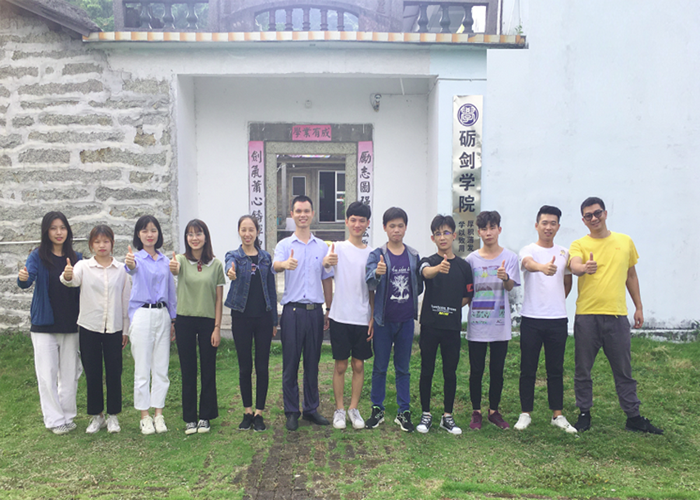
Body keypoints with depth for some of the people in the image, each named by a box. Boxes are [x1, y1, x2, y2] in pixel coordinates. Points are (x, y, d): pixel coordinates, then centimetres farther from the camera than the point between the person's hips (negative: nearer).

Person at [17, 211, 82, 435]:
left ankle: (68, 416, 22)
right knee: (47, 374, -1)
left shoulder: (76, 258, 5)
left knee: (70, 374, 9)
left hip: (71, 324, 3)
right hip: (45, 324, -3)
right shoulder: (38, 256, -4)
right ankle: (55, 419, 10)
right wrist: (23, 278, -39)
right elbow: (27, 280, -20)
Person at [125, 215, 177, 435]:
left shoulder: (165, 260, 11)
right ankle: (145, 417, 12)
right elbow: (132, 267, -29)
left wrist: (173, 320, 12)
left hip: (162, 315, 4)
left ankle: (158, 415, 17)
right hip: (141, 315, -4)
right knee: (142, 369, 1)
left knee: (161, 369, 7)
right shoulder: (137, 258, -3)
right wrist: (129, 263, -53)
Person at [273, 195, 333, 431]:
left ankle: (311, 409, 23)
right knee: (290, 364, 3)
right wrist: (285, 264, -45)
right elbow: (275, 265, -21)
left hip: (315, 311, 3)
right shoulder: (285, 245, 1)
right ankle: (291, 412, 15)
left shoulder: (322, 246, 10)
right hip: (293, 311, -2)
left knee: (313, 363, 10)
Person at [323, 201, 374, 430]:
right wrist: (327, 262, -48)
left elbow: (372, 289, 10)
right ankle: (339, 409, 17)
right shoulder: (338, 248, -2)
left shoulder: (371, 253, 7)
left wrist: (373, 317, 5)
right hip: (340, 316, -3)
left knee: (359, 364, 8)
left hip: (363, 318, 3)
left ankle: (354, 408, 20)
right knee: (341, 365, 4)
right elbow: (324, 266, -23)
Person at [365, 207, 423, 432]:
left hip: (406, 319, 2)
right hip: (383, 320, -2)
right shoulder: (377, 255, -5)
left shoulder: (413, 256, 5)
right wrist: (377, 273, -40)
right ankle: (377, 410, 20)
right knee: (380, 367, 9)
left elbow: (419, 287, 13)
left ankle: (404, 412, 19)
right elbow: (370, 283, -21)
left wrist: (409, 302, -1)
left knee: (403, 368, 10)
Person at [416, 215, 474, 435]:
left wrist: (451, 307, -1)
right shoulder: (428, 261, -2)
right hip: (430, 325, -2)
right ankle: (426, 414, 19)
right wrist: (439, 268, -50)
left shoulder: (463, 266, 5)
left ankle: (448, 417, 20)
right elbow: (426, 272, -28)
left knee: (450, 372, 8)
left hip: (452, 326, 2)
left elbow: (468, 296, 13)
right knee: (427, 370, 6)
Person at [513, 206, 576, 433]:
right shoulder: (528, 250, -4)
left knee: (556, 370, 10)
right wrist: (542, 267, -52)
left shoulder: (564, 253, 10)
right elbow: (528, 263, -30)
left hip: (558, 320, 3)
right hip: (531, 319, -3)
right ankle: (526, 413, 16)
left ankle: (557, 415, 19)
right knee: (528, 369, 4)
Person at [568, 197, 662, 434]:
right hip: (586, 316, -2)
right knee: (583, 370, 7)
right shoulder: (579, 245, 0)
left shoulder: (625, 241, 9)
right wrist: (584, 267, -46)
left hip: (617, 315, 2)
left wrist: (639, 307, 16)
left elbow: (631, 276, 18)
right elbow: (574, 265, -23)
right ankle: (584, 414, 20)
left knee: (624, 370, 10)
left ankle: (633, 417, 22)